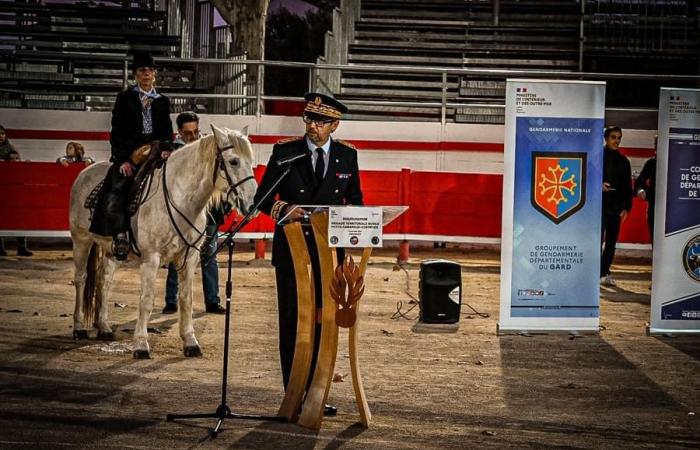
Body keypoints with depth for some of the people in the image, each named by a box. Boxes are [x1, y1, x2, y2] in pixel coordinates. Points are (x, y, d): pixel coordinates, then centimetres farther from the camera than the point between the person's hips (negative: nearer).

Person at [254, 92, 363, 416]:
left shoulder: (347, 156, 6)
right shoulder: (284, 152, -1)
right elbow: (262, 197, -2)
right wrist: (283, 209, -21)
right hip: (292, 249, -2)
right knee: (292, 322, 2)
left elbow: (355, 199, 14)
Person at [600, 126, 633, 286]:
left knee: (611, 242, 5)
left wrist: (626, 207, 6)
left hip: (616, 207, 4)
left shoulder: (623, 161, 13)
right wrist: (599, 185, -18)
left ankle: (604, 273, 10)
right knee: (598, 240, -7)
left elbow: (628, 186, 14)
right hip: (599, 204, -4)